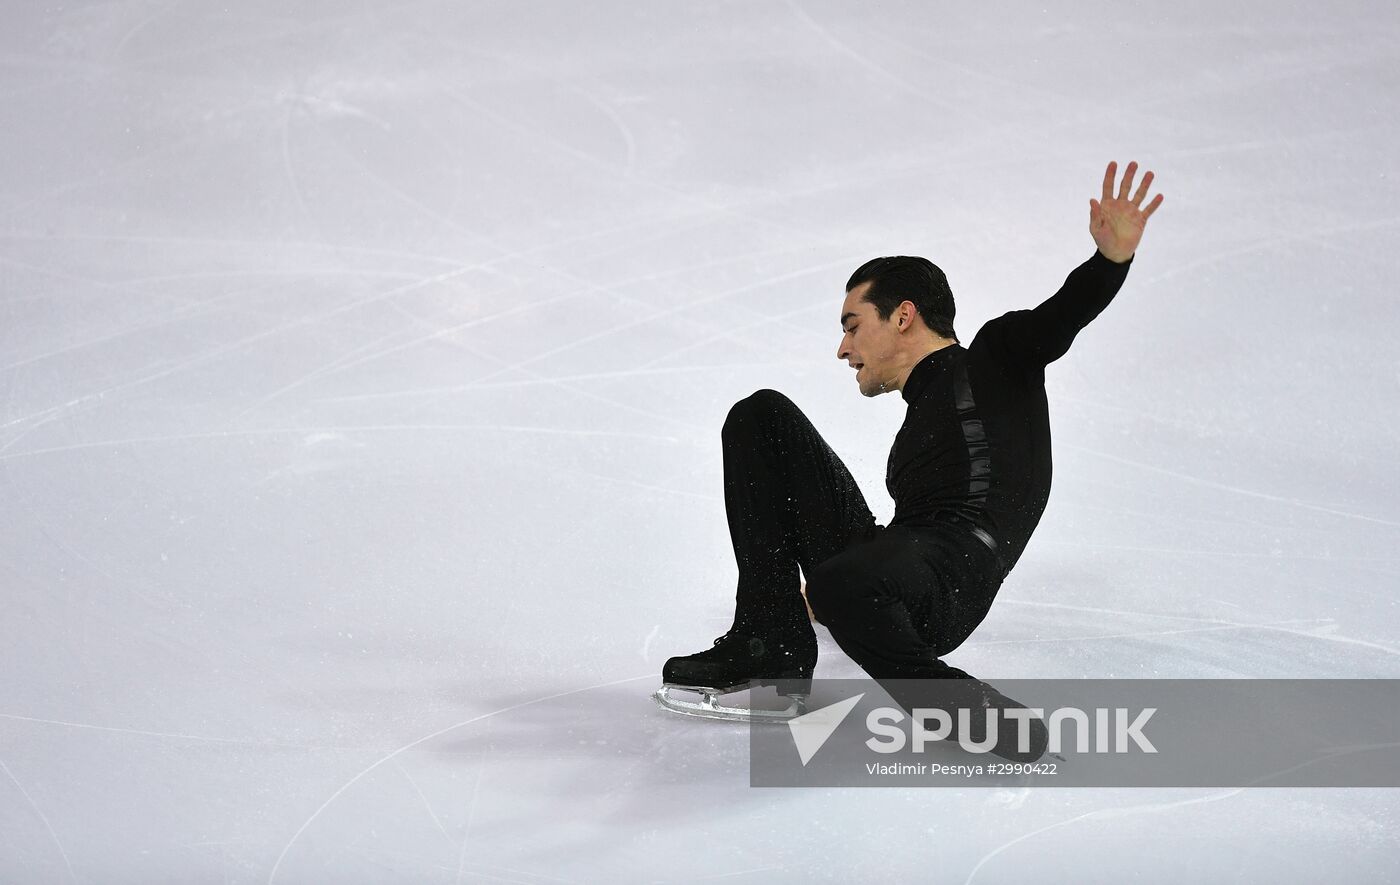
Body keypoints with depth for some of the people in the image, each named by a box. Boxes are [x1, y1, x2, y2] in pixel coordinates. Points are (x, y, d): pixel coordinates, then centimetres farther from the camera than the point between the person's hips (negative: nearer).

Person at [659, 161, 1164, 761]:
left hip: (958, 566, -8)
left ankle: (969, 710, -14)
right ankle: (772, 645, -1)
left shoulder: (999, 357, 16)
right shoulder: (920, 417, 35)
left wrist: (1112, 257, -23)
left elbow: (1065, 312, -4)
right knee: (761, 418, 8)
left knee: (843, 586, -42)